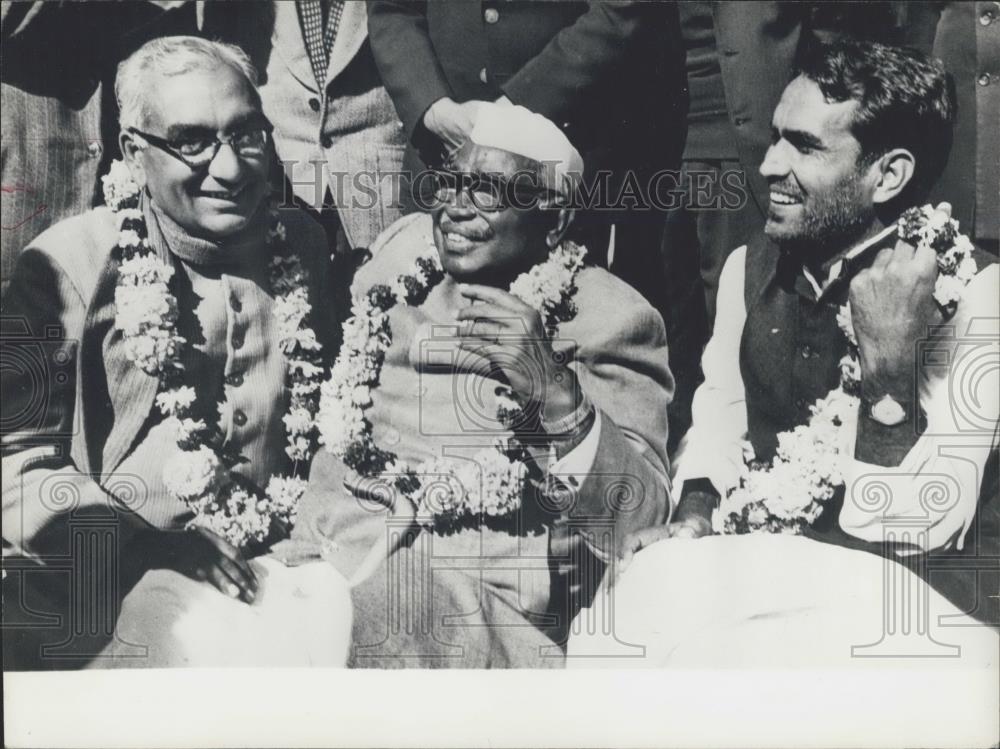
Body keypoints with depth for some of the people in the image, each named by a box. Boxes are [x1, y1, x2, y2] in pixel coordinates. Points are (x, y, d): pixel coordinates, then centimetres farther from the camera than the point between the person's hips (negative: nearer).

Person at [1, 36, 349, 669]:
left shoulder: (303, 245, 7)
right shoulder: (68, 266, -7)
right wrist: (149, 544, -17)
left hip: (278, 562, 5)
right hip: (105, 587, -4)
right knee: (236, 645, -30)